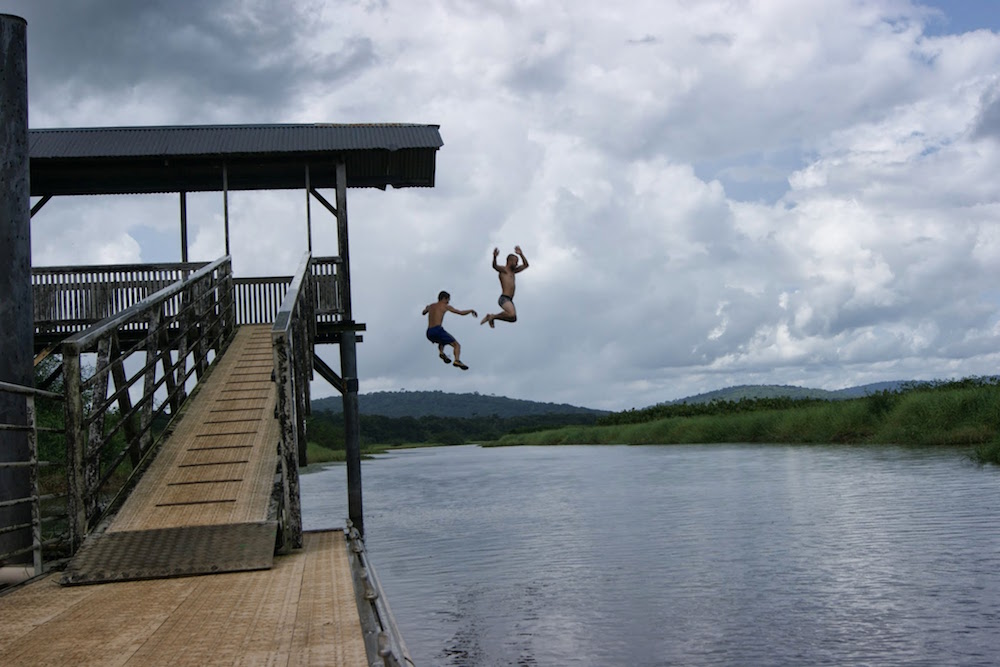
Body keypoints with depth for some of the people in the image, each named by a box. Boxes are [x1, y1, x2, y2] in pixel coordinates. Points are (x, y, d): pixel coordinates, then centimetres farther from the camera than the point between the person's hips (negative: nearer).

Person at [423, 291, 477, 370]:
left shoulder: (431, 306, 22)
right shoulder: (445, 306, 6)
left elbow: (423, 313, 43)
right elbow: (461, 313, 5)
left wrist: (426, 308, 65)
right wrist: (471, 310, 23)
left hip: (429, 333, 6)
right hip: (438, 330, -6)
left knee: (442, 341, 37)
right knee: (456, 345, -1)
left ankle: (441, 352, 7)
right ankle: (457, 360, -27)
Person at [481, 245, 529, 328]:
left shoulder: (513, 271, 24)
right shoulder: (503, 269, -1)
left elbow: (526, 265, 31)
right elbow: (495, 266, -23)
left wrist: (521, 254, 19)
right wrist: (495, 257, -43)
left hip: (509, 300, 9)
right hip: (504, 298, -9)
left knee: (513, 318, 12)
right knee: (512, 314, -29)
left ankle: (491, 317, 21)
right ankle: (493, 317, -10)